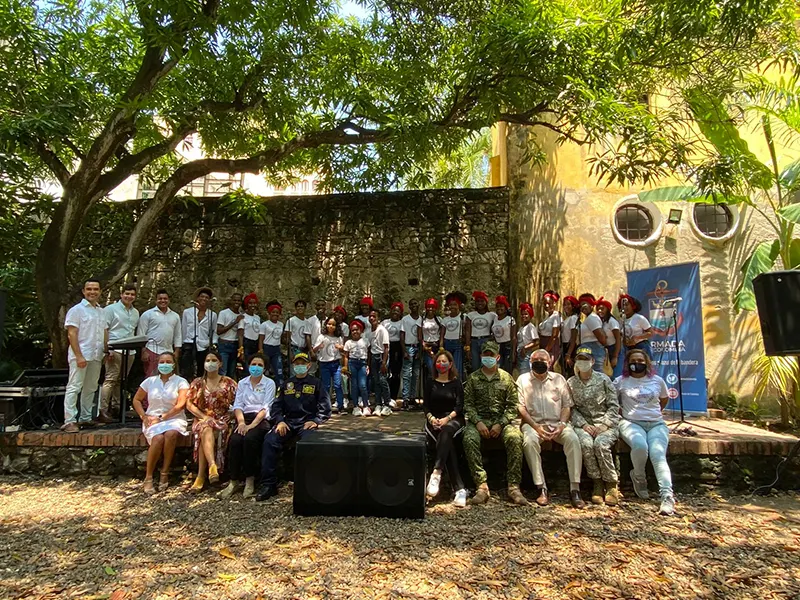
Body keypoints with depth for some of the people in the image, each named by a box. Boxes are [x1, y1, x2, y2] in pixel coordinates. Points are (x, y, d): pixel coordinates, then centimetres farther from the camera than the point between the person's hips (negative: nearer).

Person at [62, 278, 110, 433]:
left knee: (90, 388, 12)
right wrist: (79, 356, -18)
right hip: (81, 355, -7)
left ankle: (86, 418, 21)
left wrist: (106, 351, 9)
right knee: (74, 388, -6)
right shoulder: (76, 310, -5)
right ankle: (69, 421, -5)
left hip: (96, 356, 7)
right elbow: (72, 334, -11)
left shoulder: (101, 311, 16)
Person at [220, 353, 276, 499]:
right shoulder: (242, 383, 17)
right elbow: (238, 405, 8)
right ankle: (234, 480, -16)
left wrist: (252, 425, -18)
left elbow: (265, 407, -5)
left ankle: (250, 479, -20)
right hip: (244, 417, 3)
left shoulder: (269, 383, 5)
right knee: (234, 440, -27)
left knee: (249, 438, -33)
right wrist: (241, 422, -12)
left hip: (261, 419, -3)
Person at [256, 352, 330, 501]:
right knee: (270, 441, -25)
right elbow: (277, 405, 14)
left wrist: (315, 421, -11)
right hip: (288, 422, 3)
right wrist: (280, 421, -4)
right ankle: (268, 484, -19)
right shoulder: (287, 384, 20)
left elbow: (325, 406, 4)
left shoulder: (316, 383, 11)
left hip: (307, 423, -3)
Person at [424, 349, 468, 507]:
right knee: (447, 442, -30)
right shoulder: (430, 382, 14)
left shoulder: (456, 383, 10)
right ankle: (459, 489, -38)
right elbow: (425, 405, 6)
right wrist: (431, 418, -14)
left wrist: (447, 418, -18)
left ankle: (436, 473, -47)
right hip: (434, 420, 0)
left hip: (454, 419, 0)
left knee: (446, 431, -38)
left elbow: (459, 406, 0)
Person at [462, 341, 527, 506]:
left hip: (502, 420, 0)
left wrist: (500, 424, -11)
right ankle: (482, 486, -29)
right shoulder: (473, 378, 10)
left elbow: (512, 406, 4)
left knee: (515, 438, -32)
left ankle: (514, 486, -24)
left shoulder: (506, 378, 9)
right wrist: (478, 422, -13)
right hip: (479, 419, 0)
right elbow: (468, 404, 3)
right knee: (469, 438, -32)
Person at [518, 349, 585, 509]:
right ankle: (541, 488, -27)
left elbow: (566, 405, 9)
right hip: (533, 423, -2)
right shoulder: (523, 379, 7)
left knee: (573, 439, -29)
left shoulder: (559, 379, 13)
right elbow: (521, 408, -1)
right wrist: (536, 427, -13)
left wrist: (562, 424, -9)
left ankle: (575, 489, -25)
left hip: (557, 423, 2)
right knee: (529, 441, -34)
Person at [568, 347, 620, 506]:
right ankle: (597, 484, -14)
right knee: (586, 444, -30)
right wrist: (583, 425, -12)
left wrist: (604, 425, -10)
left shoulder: (603, 379, 5)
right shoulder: (571, 383, 9)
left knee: (600, 444, -31)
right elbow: (571, 408, 3)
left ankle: (611, 485, -12)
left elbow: (614, 406, 2)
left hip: (605, 423, -1)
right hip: (583, 424, 1)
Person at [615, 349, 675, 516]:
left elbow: (664, 399, 31)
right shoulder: (621, 381, 7)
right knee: (640, 445, -34)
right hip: (631, 423, -2)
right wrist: (622, 412, 2)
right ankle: (639, 477, -5)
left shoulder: (657, 380, 14)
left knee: (658, 453, -27)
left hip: (656, 423, 2)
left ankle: (667, 496, -35)